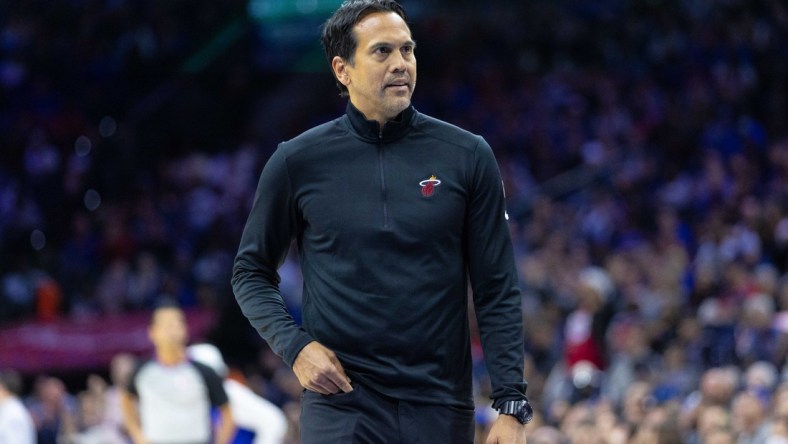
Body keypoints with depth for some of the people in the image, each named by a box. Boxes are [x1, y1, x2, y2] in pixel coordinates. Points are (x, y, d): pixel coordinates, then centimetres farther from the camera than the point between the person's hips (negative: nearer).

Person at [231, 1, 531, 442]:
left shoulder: (467, 156, 4)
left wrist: (512, 405, -4)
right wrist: (295, 346, -4)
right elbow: (251, 272, 13)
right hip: (340, 406, -1)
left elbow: (498, 291, 4)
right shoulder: (297, 162, 2)